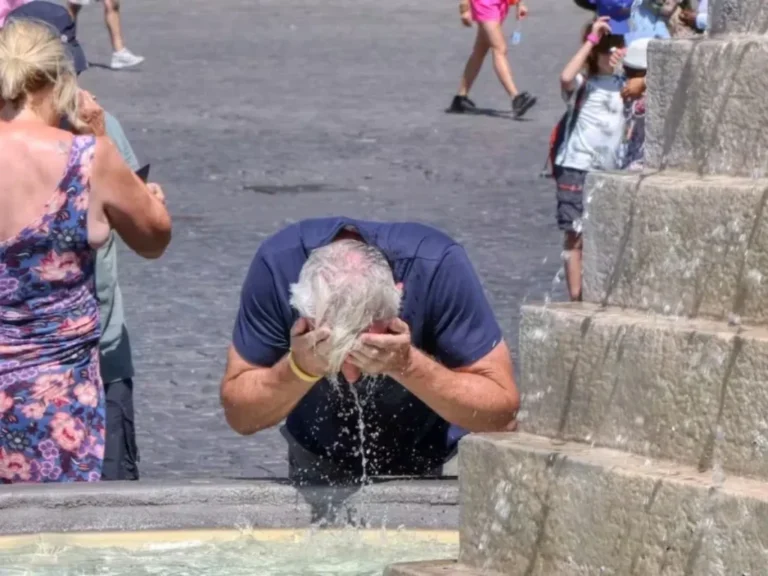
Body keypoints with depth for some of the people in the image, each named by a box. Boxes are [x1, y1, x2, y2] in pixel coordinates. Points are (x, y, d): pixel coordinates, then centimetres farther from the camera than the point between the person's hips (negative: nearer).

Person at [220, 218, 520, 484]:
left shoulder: (439, 268, -30)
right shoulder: (277, 265, -26)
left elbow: (502, 412, -25)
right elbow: (239, 415, -17)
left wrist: (409, 365, -39)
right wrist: (299, 369, -36)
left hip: (433, 468, -1)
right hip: (321, 468, 1)